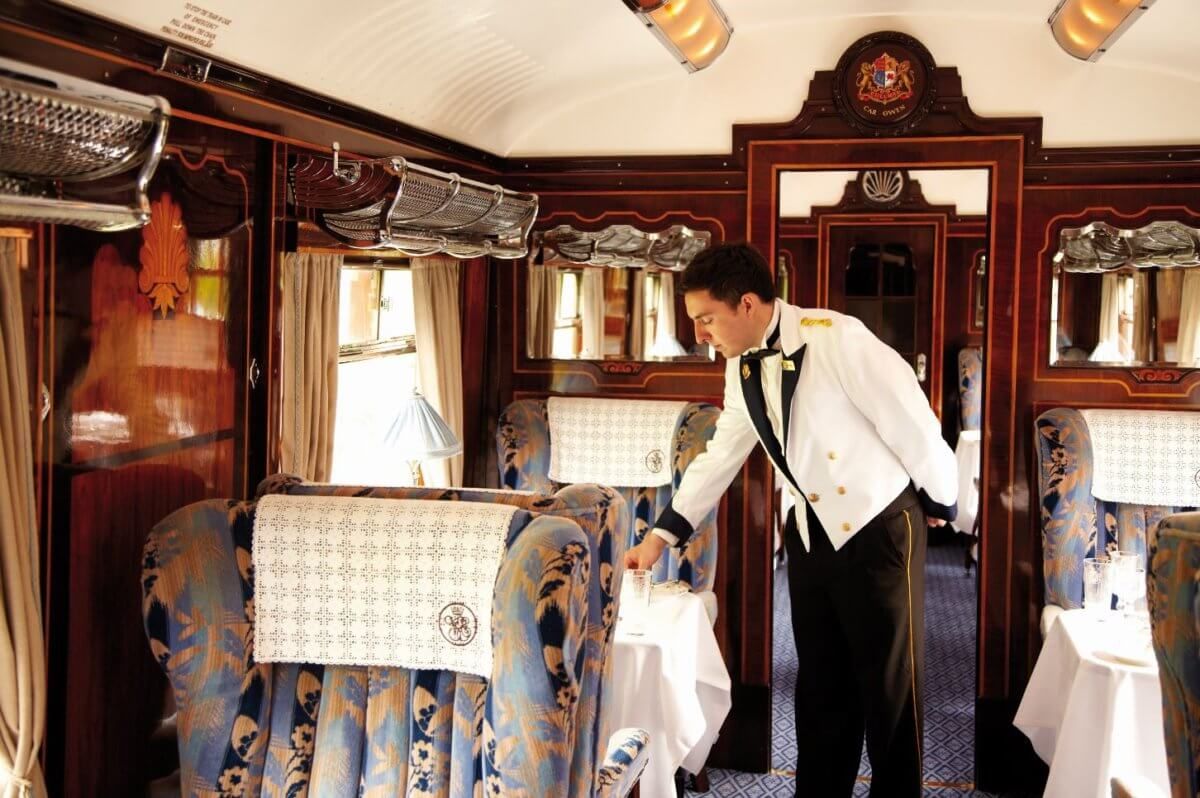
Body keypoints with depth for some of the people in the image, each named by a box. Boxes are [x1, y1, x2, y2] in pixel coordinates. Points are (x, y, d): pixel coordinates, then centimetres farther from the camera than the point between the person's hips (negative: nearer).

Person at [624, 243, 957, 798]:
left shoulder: (836, 339, -22)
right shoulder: (742, 368, 2)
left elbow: (910, 419, -16)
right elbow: (721, 455, 12)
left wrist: (940, 502, -3)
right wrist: (662, 535, 10)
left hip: (878, 526, -7)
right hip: (811, 532, 7)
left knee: (889, 685, 4)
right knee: (820, 682, 16)